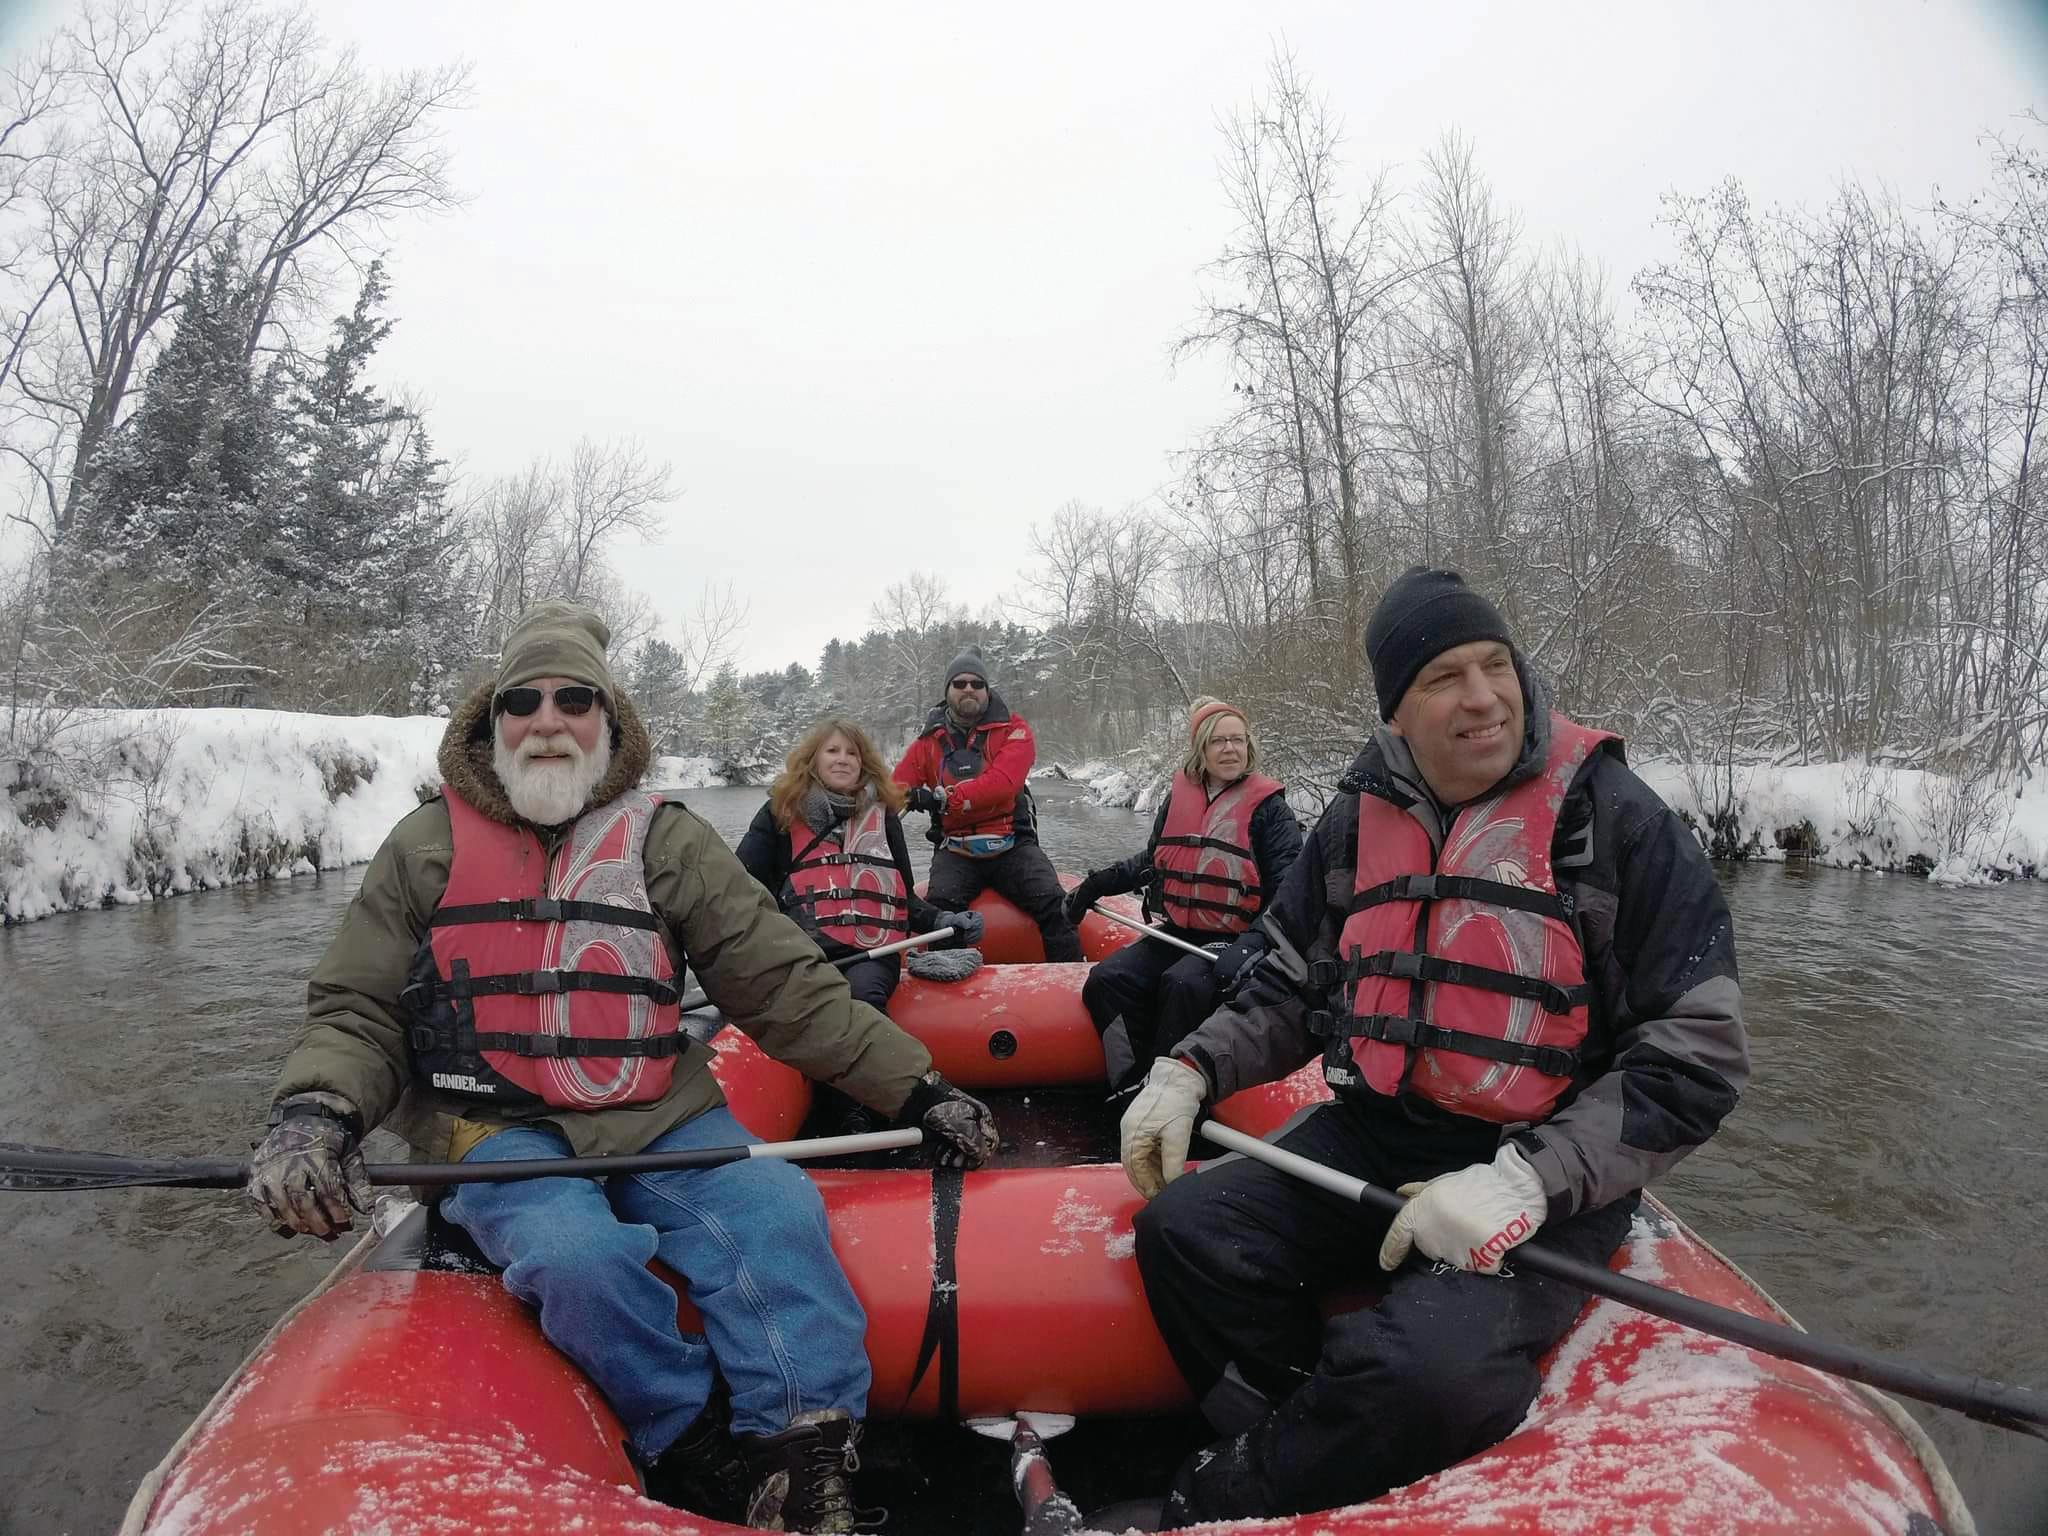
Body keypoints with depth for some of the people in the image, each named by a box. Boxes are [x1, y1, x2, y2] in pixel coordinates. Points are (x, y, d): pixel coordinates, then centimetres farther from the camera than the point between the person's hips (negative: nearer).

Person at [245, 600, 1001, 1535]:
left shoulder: (666, 842, 7)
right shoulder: (426, 847, 8)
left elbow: (786, 985, 5)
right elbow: (356, 1011, 9)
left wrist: (915, 1089, 0)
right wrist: (314, 1110, -15)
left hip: (659, 1120, 1)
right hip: (497, 1129, -1)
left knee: (777, 1208, -26)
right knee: (577, 1254, -31)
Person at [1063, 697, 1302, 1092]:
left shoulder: (1268, 805, -3)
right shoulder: (1180, 794, 12)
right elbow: (1152, 860, 25)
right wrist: (1097, 884, 17)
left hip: (1237, 938, -5)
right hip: (1177, 933, 6)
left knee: (1182, 985, -33)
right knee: (1107, 981, -15)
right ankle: (1132, 1085, -10)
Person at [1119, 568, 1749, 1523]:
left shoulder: (1612, 817, -10)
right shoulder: (1358, 819, 5)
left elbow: (1697, 1059, -11)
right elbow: (1295, 988, 17)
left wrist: (1529, 1179, -23)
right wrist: (1192, 1070, 0)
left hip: (1548, 1182, -5)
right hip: (1373, 1138, 5)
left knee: (1428, 1369, -30)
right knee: (1184, 1231, -13)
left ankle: (1218, 1507, -3)